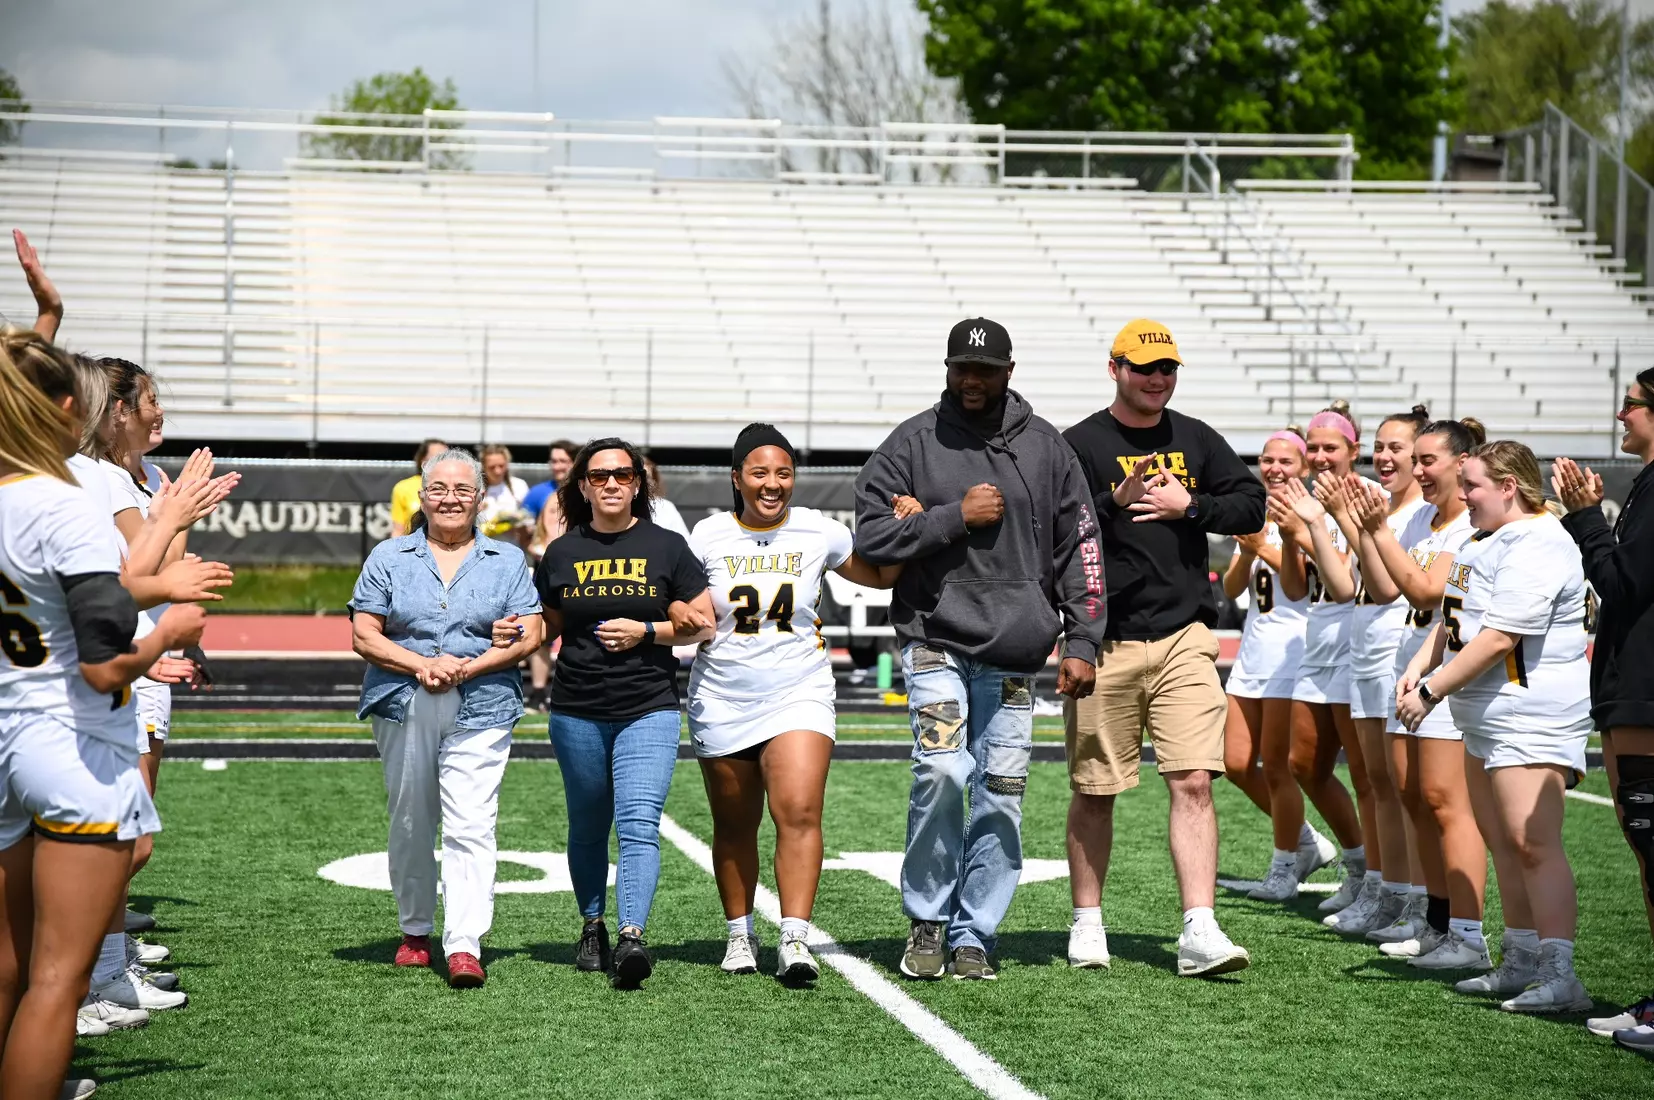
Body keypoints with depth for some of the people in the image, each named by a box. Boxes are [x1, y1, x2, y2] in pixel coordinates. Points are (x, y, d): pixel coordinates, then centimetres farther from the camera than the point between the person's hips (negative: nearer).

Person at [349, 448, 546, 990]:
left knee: (470, 828, -12)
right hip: (403, 707, 2)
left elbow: (528, 635, 2)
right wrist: (420, 665, -12)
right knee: (410, 824, 10)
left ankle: (464, 947, -19)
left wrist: (467, 667, -11)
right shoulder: (389, 558, 11)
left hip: (480, 709, -2)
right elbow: (363, 635, 3)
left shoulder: (507, 561, 11)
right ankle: (414, 931, 26)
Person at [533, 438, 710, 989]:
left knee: (638, 824, -16)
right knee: (587, 828, 12)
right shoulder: (562, 553, 9)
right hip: (577, 714, 3)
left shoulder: (667, 546, 4)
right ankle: (592, 928, 28)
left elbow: (702, 624, 5)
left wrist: (646, 632, -10)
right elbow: (545, 627, 19)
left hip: (649, 710, -3)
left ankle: (632, 937, -27)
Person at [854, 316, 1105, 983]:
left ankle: (974, 935, 12)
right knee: (942, 772, -18)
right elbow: (870, 538, -1)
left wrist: (1082, 643, 3)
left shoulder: (1046, 448, 10)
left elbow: (1079, 549, 10)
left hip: (1014, 653, 2)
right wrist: (955, 516, -10)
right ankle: (926, 922, -1)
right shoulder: (912, 443, 4)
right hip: (935, 641, -2)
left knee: (999, 796, 1)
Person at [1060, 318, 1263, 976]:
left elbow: (1252, 505, 11)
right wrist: (1113, 503, -22)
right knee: (1094, 791, 6)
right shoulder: (1080, 445, -1)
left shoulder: (1196, 440, 12)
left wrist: (1189, 506, -4)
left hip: (1184, 637, 2)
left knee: (1194, 783, -9)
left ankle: (1199, 932, -11)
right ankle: (1087, 922, 22)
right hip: (1104, 642, -2)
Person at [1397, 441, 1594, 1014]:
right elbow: (1454, 618, 24)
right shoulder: (1487, 540, 16)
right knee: (1502, 842, 14)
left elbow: (1498, 637, -23)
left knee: (1533, 843, -16)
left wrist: (1432, 691, -19)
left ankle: (1560, 977, -20)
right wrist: (1420, 664, 6)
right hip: (1487, 718, 11)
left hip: (1531, 717, -11)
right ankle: (1523, 965, 22)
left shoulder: (1535, 546, -18)